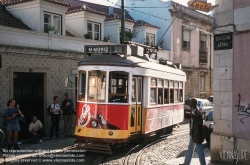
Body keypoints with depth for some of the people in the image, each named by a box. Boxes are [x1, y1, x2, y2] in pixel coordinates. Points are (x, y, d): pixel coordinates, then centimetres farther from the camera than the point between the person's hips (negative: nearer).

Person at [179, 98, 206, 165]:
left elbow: (200, 122, -31)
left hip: (197, 134, -10)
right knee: (190, 149, 18)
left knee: (199, 149, 2)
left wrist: (193, 116, -39)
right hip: (193, 133, 10)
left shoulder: (197, 113, -22)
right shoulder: (192, 111, 6)